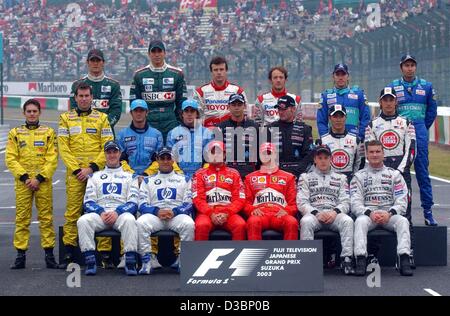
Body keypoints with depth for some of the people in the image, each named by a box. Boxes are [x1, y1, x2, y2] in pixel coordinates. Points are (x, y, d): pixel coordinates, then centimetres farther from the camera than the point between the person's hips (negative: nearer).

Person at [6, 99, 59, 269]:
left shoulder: (49, 133, 7)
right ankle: (20, 255, 4)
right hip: (22, 182, 1)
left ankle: (49, 254, 5)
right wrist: (25, 177, -9)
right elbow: (10, 159, 2)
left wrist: (39, 178, -10)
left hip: (43, 182, -1)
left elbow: (52, 159, 0)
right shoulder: (15, 133, 9)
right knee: (21, 218, 0)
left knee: (46, 217, 0)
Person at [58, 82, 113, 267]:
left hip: (97, 172, 0)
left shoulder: (102, 118, 10)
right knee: (72, 212, -4)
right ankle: (69, 251, -1)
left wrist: (92, 167, -8)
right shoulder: (66, 118, 11)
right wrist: (76, 169, -7)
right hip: (74, 174, 0)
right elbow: (63, 147, 4)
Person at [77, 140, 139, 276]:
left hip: (121, 213, -2)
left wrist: (117, 212, -14)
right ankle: (90, 262, -31)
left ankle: (130, 263, -37)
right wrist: (101, 212, -10)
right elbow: (88, 202, 11)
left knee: (129, 220, -38)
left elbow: (133, 203, 5)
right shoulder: (95, 176, 23)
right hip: (99, 213, 2)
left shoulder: (129, 176, 18)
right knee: (83, 221, -31)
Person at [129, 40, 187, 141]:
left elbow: (181, 102, 10)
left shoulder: (176, 74, 7)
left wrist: (179, 123, 3)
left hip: (170, 125, 0)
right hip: (147, 126, 0)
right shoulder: (139, 75, 7)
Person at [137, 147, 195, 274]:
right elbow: (142, 205, 8)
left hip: (177, 215, -1)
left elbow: (189, 203, 6)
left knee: (189, 224, -36)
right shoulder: (148, 181, 19)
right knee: (141, 223, -33)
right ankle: (146, 262, -30)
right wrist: (157, 211, -13)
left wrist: (174, 212, -13)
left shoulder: (184, 179, 17)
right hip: (154, 215, 1)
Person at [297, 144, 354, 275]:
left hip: (334, 214, 1)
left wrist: (335, 212, -11)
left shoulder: (340, 178, 21)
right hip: (313, 213, -1)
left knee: (348, 221, -33)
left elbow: (345, 202, 11)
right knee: (306, 221, -37)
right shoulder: (305, 177, 17)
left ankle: (346, 259, -35)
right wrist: (316, 213, -13)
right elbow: (302, 202, 5)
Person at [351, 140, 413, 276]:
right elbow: (355, 203, 3)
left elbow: (401, 201, 5)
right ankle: (361, 260, -43)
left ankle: (404, 260, -41)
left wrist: (389, 214, -14)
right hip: (367, 213, 0)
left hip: (390, 214, 1)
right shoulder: (359, 176, 15)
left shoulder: (394, 174, 16)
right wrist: (369, 213, -17)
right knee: (360, 222, -35)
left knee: (402, 221, -31)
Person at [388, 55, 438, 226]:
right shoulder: (392, 87, 6)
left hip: (419, 130, 0)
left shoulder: (426, 87, 8)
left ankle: (428, 211, -1)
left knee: (422, 170, -2)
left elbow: (432, 110, 15)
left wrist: (422, 128, 13)